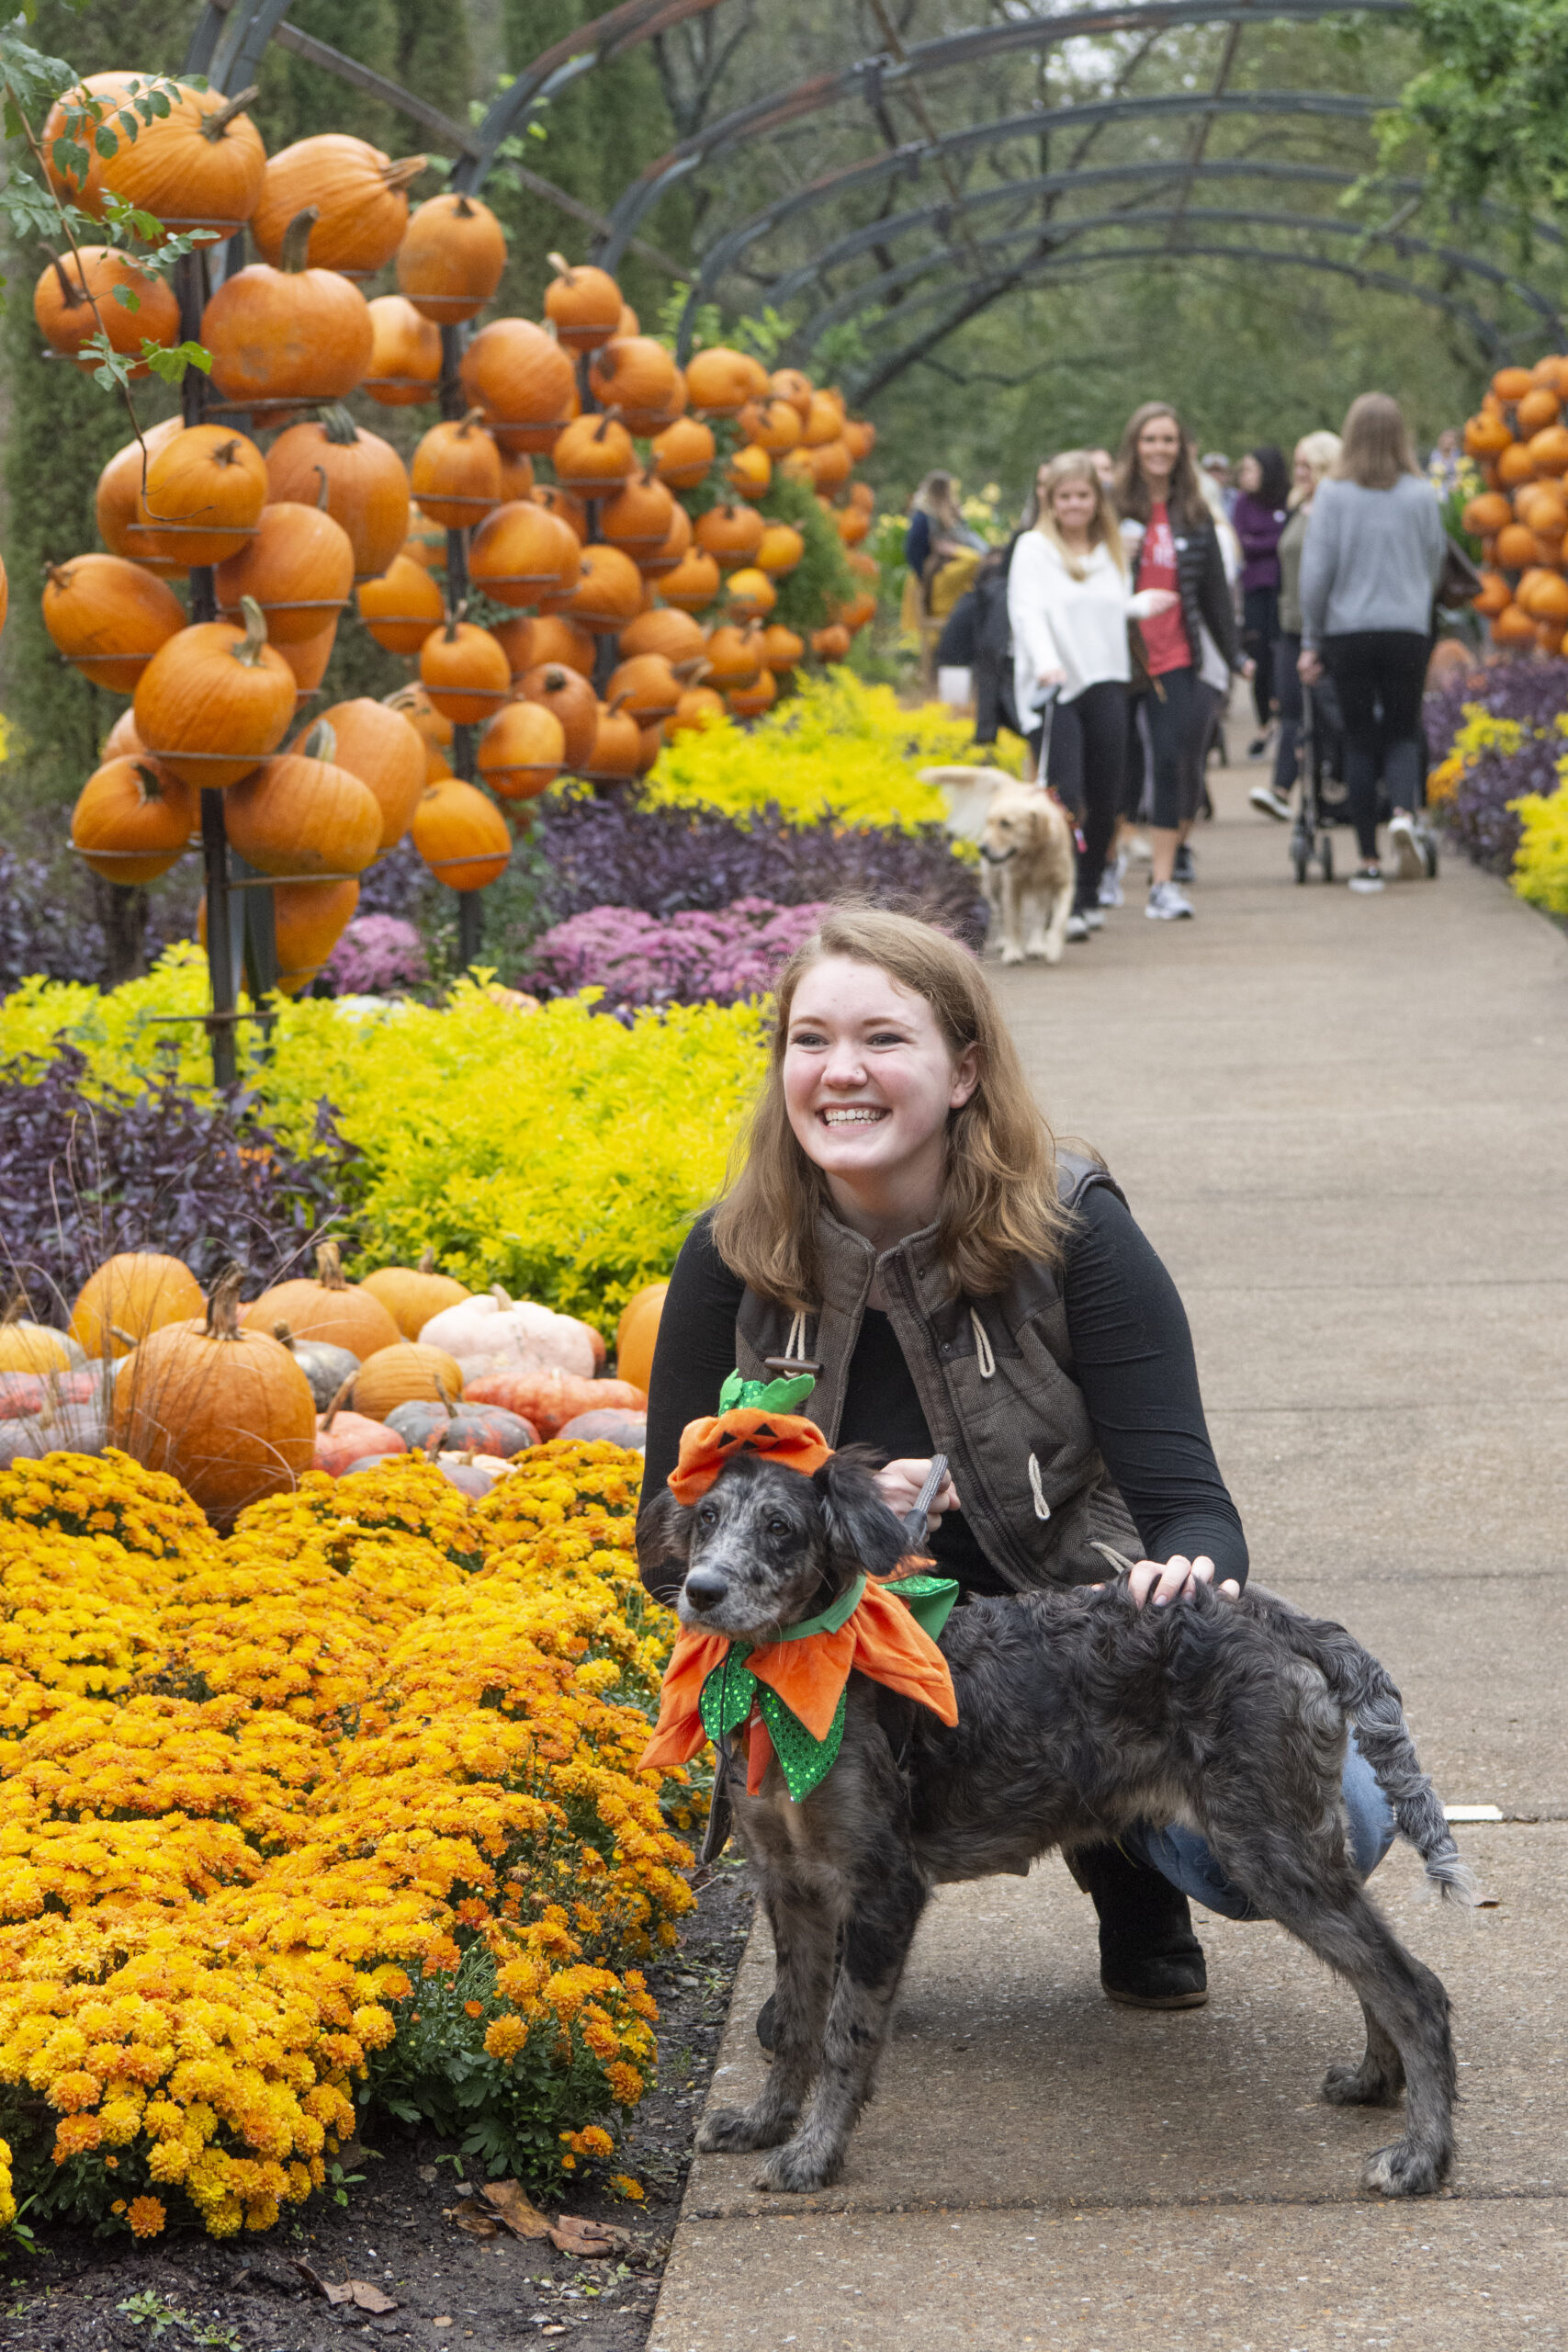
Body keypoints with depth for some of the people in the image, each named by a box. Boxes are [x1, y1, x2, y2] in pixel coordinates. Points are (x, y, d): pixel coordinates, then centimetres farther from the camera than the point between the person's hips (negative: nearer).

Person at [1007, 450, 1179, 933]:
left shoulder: (1111, 550, 17)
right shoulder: (1034, 548, -1)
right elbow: (1027, 610, -14)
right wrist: (1045, 663, -29)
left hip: (1104, 685, 5)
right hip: (1052, 690, -5)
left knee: (1104, 800, 4)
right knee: (1065, 798, -16)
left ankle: (1088, 897, 19)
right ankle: (1061, 904, -15)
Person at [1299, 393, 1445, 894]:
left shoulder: (1333, 495, -5)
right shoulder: (1421, 495, -1)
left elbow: (1316, 572, -5)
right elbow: (1435, 564, 9)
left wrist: (1311, 641, 3)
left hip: (1348, 632, 0)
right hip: (1408, 631, 1)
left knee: (1360, 741, 7)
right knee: (1403, 733, 10)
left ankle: (1368, 862, 7)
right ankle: (1404, 812, -21)